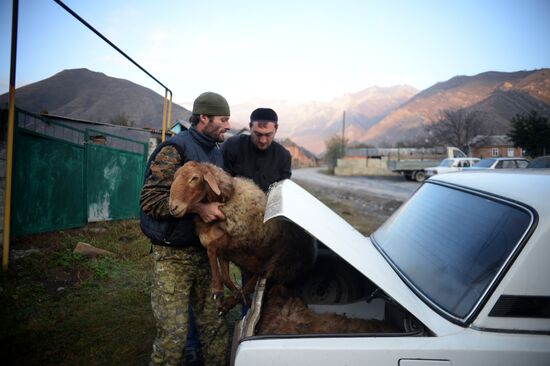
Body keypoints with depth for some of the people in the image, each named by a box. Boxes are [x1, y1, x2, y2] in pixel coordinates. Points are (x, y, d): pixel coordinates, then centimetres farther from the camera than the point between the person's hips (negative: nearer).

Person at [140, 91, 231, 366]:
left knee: (214, 328, 11)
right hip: (173, 256, -7)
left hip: (203, 252, 7)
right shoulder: (175, 149, -12)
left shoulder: (216, 152, 13)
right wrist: (197, 208, -26)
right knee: (173, 335, -1)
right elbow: (149, 199, -19)